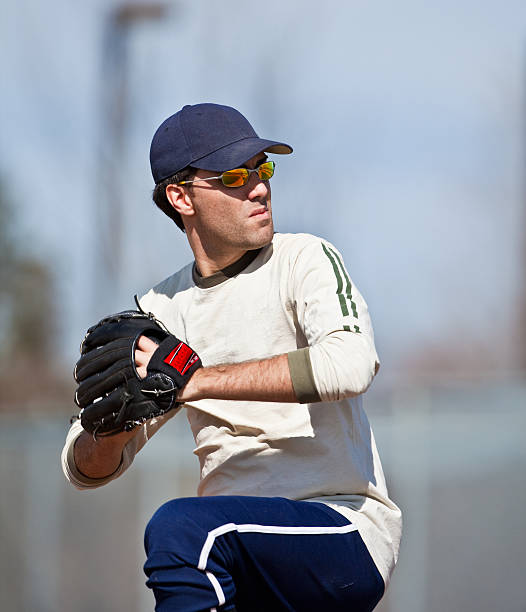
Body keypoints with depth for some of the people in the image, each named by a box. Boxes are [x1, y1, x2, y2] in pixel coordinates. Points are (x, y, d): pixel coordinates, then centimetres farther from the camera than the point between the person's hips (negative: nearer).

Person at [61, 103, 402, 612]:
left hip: (348, 533, -5)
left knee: (179, 526, -30)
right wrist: (114, 428, -12)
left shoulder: (303, 260, -1)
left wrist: (194, 381, -22)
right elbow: (85, 468, 12)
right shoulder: (161, 310, 13)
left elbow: (350, 364, -23)